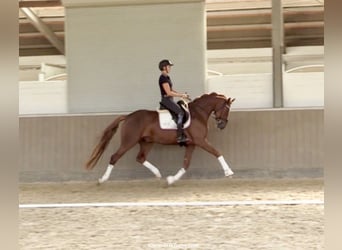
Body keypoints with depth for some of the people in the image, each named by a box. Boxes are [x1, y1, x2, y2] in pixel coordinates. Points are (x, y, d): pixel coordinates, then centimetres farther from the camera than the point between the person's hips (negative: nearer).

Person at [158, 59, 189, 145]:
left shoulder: (167, 77, 15)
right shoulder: (163, 78, -16)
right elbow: (169, 92, -20)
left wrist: (181, 94, 10)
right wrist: (181, 95, -14)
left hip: (169, 100, 11)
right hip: (166, 100, -11)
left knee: (183, 110, 11)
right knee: (180, 112, -22)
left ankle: (183, 134, 13)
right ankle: (180, 136, -26)